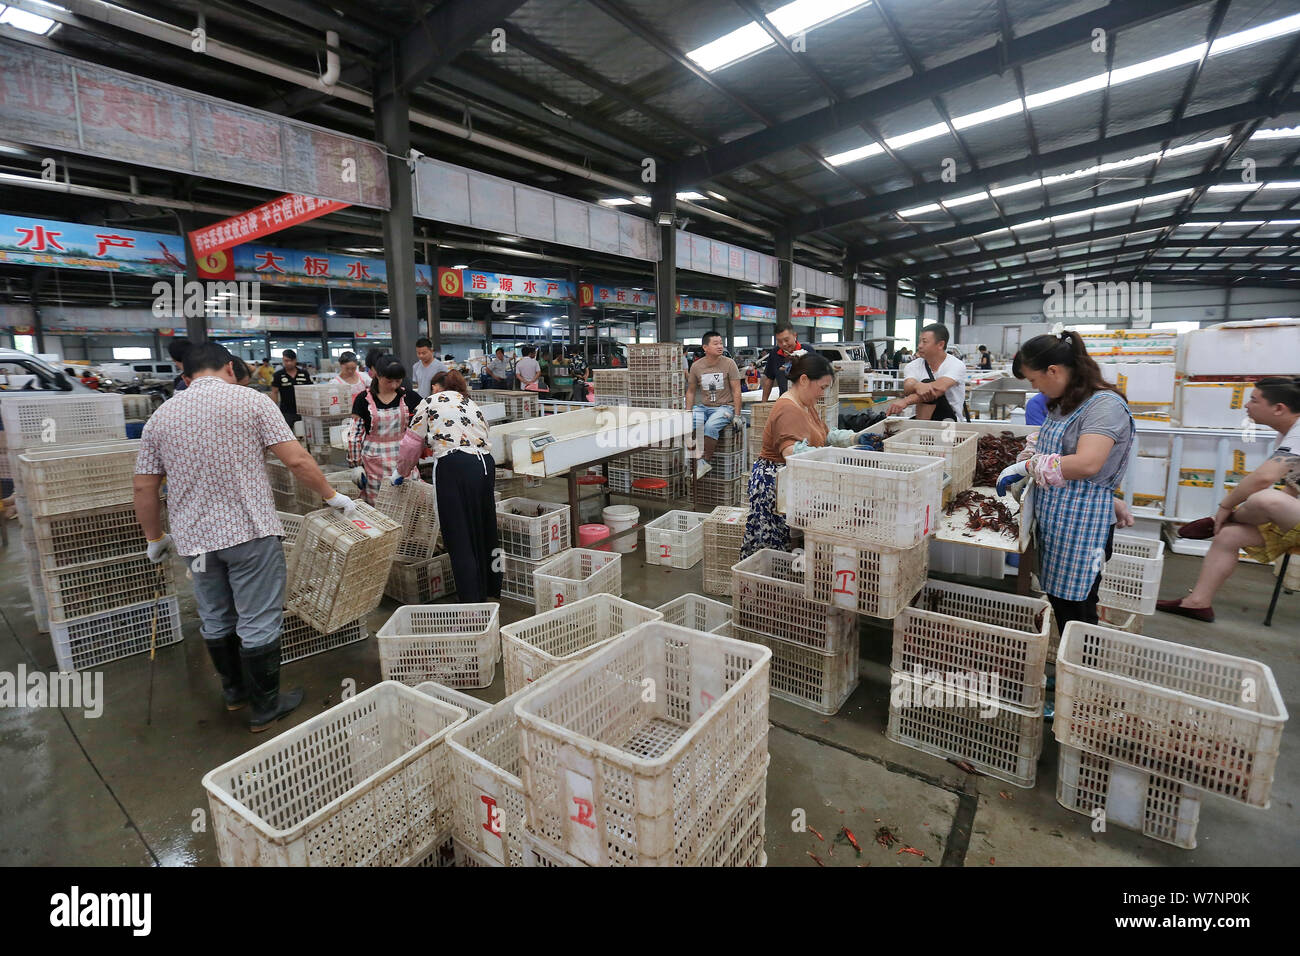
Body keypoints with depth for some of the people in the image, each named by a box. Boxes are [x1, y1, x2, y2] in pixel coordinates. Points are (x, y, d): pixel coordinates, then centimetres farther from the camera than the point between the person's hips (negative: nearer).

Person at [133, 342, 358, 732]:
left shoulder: (161, 416, 8)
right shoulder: (251, 400, -6)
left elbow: (144, 487, 9)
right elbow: (298, 461, -13)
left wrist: (155, 538, 21)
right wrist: (333, 497, -2)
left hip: (195, 537, 5)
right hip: (250, 531, -5)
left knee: (215, 619, 20)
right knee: (259, 623, 4)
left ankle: (234, 691, 38)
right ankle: (265, 707, 17)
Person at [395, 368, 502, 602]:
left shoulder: (430, 402, 12)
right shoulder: (471, 404, 27)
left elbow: (412, 442, 12)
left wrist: (401, 471, 29)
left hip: (454, 466, -6)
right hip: (486, 463, 6)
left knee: (459, 537, 0)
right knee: (484, 528, 19)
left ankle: (471, 601, 2)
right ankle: (490, 590, 32)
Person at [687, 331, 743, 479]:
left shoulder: (729, 364, -1)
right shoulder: (696, 366, 6)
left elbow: (736, 391, -1)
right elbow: (690, 391, 14)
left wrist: (737, 415, -7)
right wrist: (688, 413, 4)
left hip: (724, 407, -3)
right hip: (703, 407, 3)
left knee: (710, 426, -34)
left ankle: (704, 461, -21)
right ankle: (701, 462, -23)